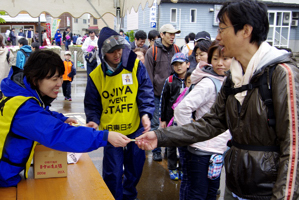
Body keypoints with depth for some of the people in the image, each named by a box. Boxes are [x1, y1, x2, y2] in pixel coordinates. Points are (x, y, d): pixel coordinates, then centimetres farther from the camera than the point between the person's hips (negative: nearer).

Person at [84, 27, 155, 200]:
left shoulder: (136, 66, -7)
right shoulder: (96, 76, -5)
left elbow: (146, 94, -9)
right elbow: (92, 105, 3)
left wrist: (146, 114, -24)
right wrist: (93, 120, -15)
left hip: (136, 130, 1)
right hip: (111, 133, -1)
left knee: (135, 170, 17)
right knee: (112, 174, 5)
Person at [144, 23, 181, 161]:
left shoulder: (176, 50, 6)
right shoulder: (152, 52, -5)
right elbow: (148, 75, -5)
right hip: (157, 93, -3)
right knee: (155, 123, 3)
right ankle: (156, 151, 16)